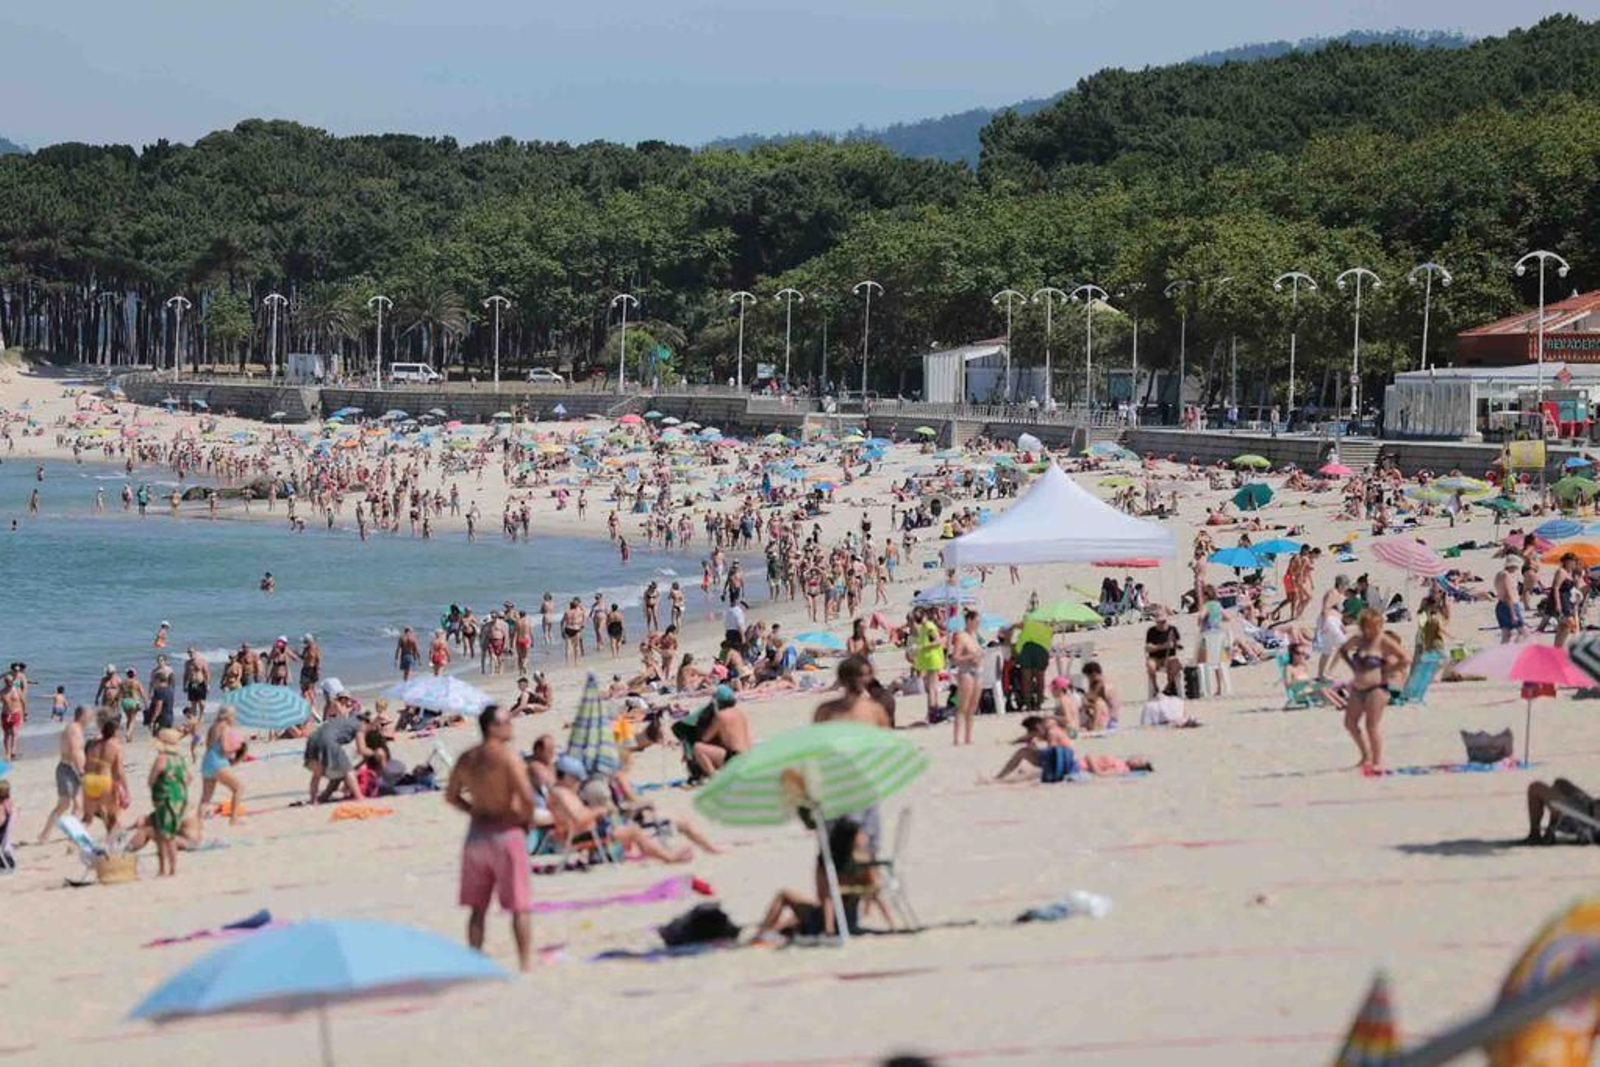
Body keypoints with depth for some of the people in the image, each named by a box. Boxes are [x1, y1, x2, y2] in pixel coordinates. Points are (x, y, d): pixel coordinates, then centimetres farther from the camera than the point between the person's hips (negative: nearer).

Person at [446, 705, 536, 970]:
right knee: (520, 906, -1)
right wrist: (528, 820, -4)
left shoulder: (467, 758, 7)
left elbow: (451, 796, 16)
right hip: (507, 832, -6)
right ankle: (526, 963, -3)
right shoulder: (508, 756, -14)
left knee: (477, 907, 12)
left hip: (476, 832, 6)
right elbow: (526, 796, -22)